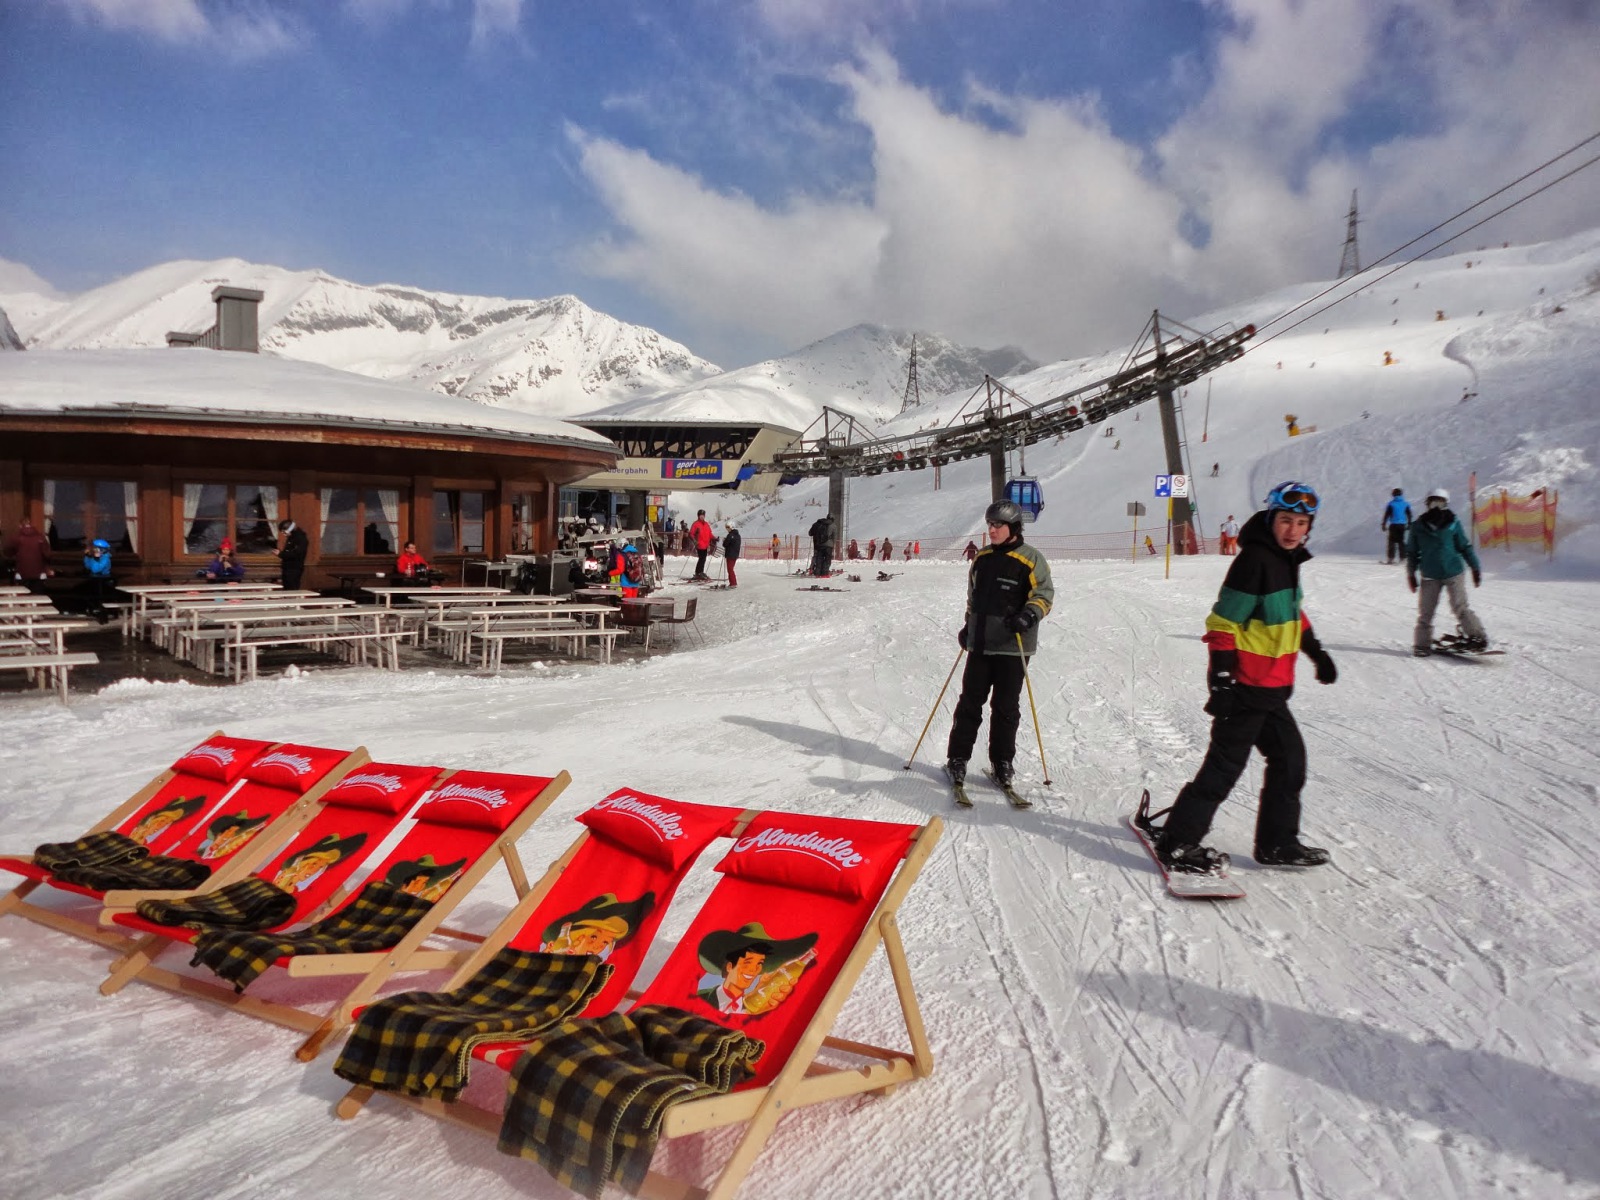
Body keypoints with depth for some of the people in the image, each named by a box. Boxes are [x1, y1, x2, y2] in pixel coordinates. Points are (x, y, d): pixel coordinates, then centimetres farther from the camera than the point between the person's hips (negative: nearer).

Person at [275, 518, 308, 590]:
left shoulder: (301, 538, -13)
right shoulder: (290, 538, 15)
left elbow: (296, 554, -24)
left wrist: (280, 554, -21)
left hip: (294, 569, -10)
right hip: (287, 568, 10)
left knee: (292, 590, -12)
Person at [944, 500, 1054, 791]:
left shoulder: (1030, 559, -5)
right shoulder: (982, 558, 12)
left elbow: (1044, 595, -7)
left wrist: (1029, 615, -25)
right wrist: (968, 626, 18)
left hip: (1012, 646, -4)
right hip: (980, 644, 4)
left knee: (1006, 706, 3)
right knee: (970, 702, 6)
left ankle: (1002, 761, 15)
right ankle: (957, 758, 13)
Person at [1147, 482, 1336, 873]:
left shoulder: (1286, 560, 9)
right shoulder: (1254, 560, -19)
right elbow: (1222, 623, -21)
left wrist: (1317, 652, 30)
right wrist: (1222, 679, -24)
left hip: (1272, 689, 10)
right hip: (1244, 687, -10)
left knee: (1289, 757, 15)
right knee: (1225, 766, -5)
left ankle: (1277, 843, 27)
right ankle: (1177, 843, 3)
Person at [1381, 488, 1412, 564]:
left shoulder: (1391, 504, -5)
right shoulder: (1406, 504, 6)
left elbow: (1386, 515, -6)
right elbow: (1409, 515, 10)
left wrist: (1383, 524, 0)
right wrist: (1409, 524, 19)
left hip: (1393, 525, -3)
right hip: (1402, 525, 3)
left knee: (1392, 541, -2)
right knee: (1401, 541, 11)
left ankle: (1391, 557, -8)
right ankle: (1402, 557, 8)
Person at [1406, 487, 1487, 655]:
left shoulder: (1453, 523, -3)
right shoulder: (1419, 526, 1)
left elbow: (1465, 546, 5)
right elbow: (1412, 552, 10)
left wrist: (1475, 568, 6)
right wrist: (1411, 574, 12)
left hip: (1454, 573, -2)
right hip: (1430, 576, 2)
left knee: (1460, 608, -5)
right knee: (1425, 611, 0)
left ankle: (1477, 637, 8)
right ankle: (1422, 644, 10)